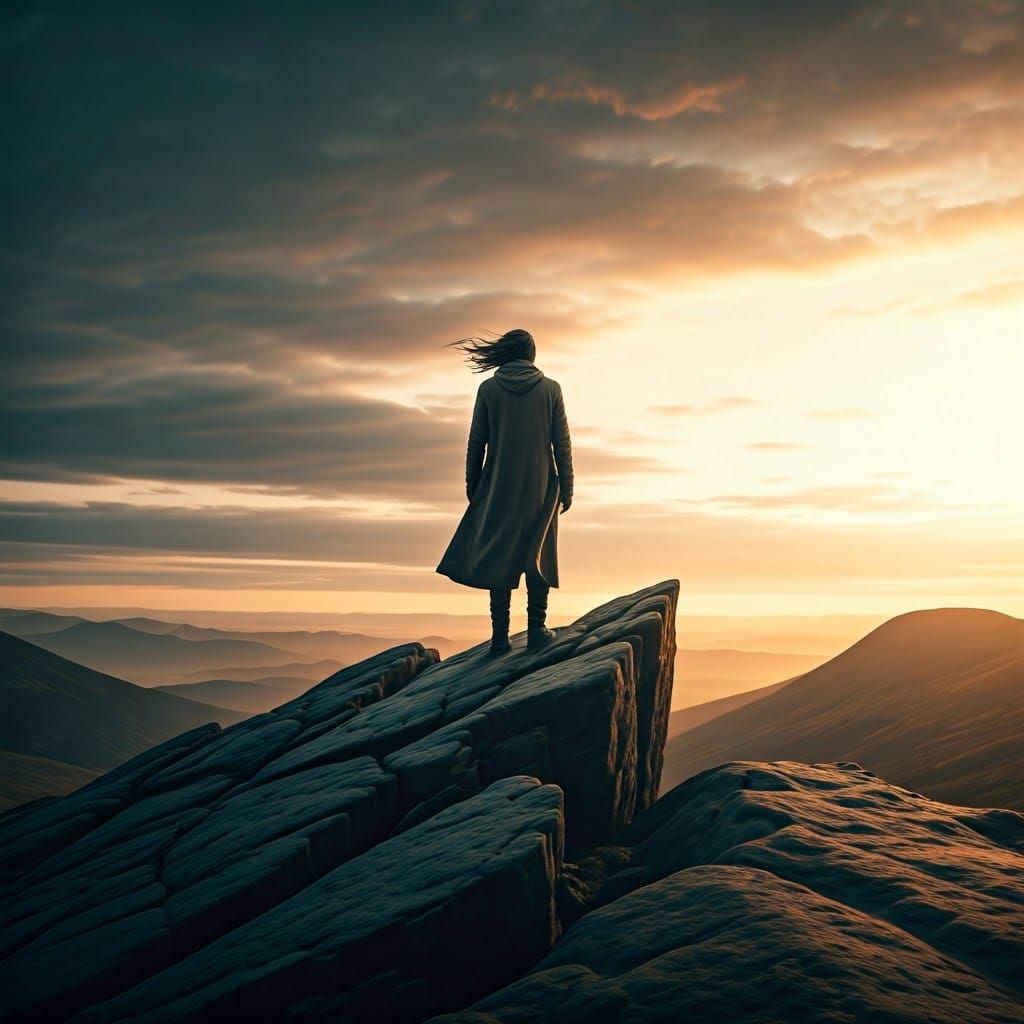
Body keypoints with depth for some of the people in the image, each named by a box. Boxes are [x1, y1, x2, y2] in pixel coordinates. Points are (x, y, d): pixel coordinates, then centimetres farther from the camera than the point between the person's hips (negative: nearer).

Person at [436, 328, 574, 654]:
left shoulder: (488, 388, -2)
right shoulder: (550, 388, -2)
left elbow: (476, 442, -1)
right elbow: (562, 443, -2)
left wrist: (472, 486, 9)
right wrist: (566, 488, 4)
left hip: (499, 487, 0)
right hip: (540, 487, 0)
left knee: (499, 556, 6)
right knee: (538, 555, 10)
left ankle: (500, 635, 2)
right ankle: (536, 628, 5)